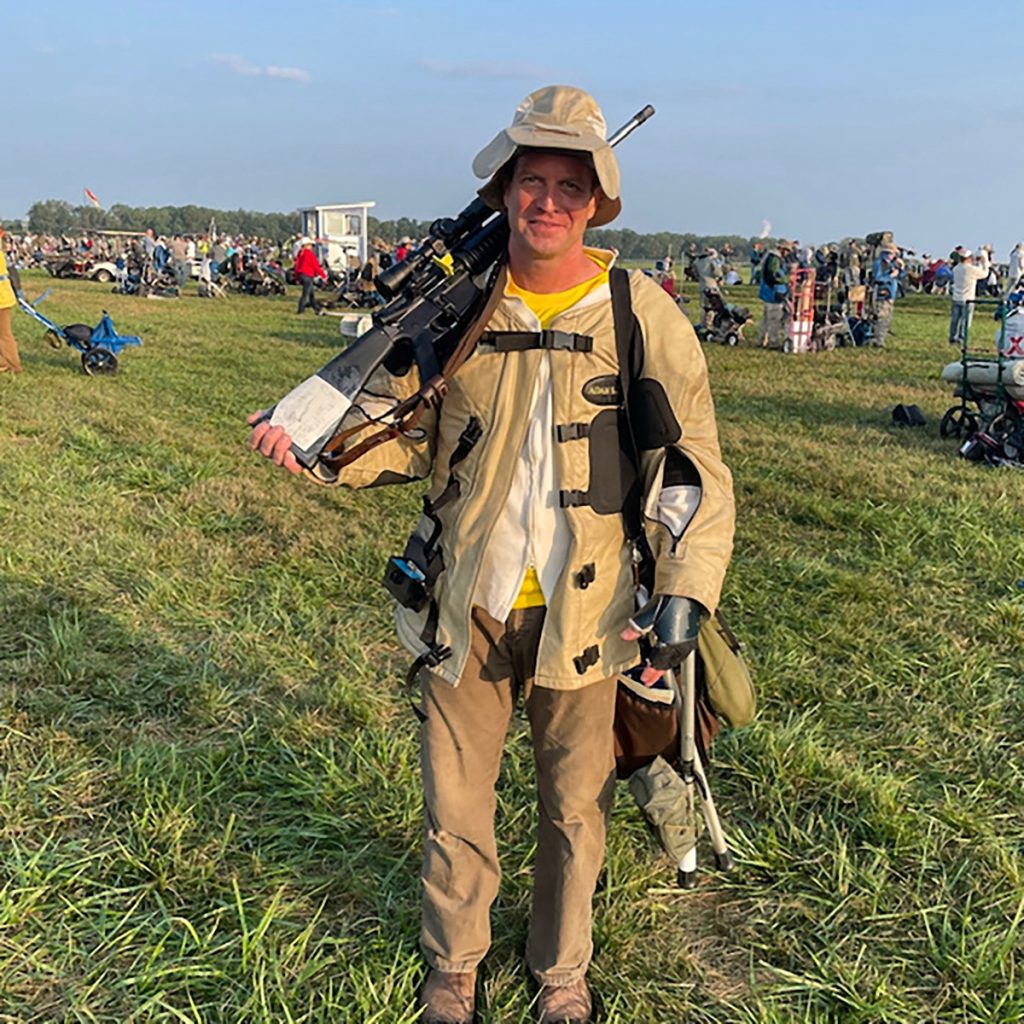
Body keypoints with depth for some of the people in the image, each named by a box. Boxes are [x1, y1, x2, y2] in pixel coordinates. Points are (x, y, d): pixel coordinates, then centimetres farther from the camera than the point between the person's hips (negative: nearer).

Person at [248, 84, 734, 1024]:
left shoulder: (644, 315, -6)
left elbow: (696, 464, -2)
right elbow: (401, 434, 7)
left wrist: (687, 589, -10)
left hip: (583, 613, -1)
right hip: (466, 605, 1)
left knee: (575, 809, 15)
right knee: (455, 806, 14)